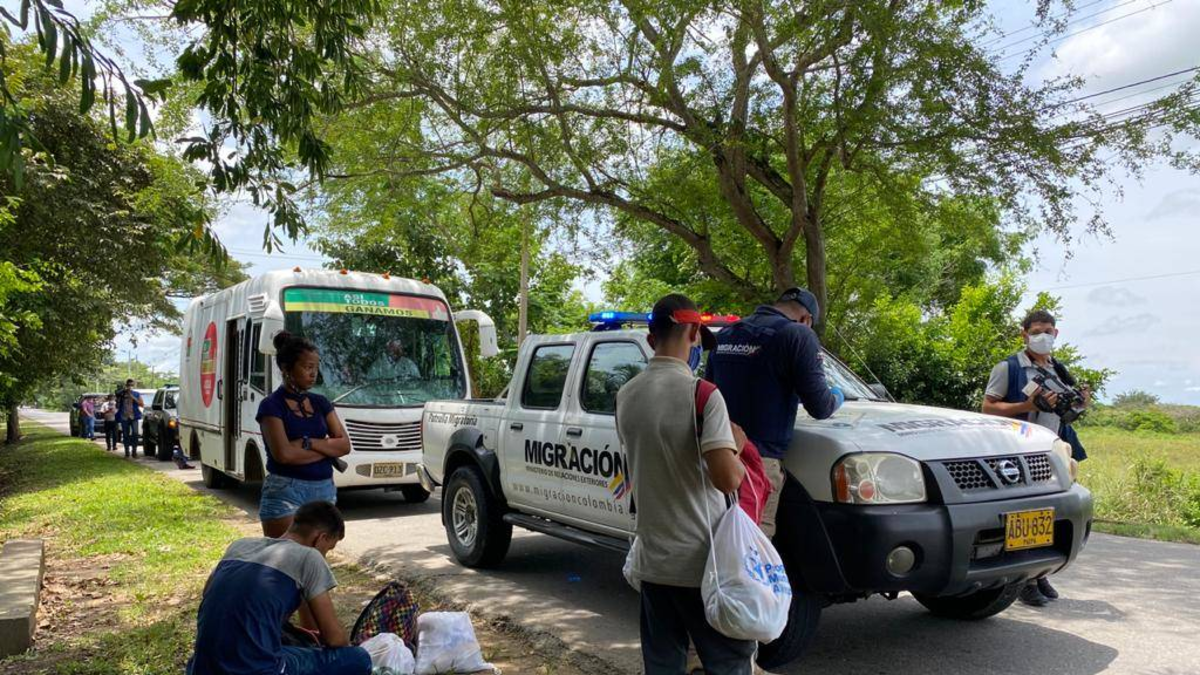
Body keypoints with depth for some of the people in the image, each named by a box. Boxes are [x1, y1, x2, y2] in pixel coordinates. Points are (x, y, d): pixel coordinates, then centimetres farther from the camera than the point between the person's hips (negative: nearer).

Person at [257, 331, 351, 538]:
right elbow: (283, 454, -16)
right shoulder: (272, 406, -4)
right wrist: (327, 448, -5)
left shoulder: (320, 403, 12)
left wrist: (308, 442, -10)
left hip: (324, 490, 5)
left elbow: (344, 445, 4)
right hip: (285, 491, -5)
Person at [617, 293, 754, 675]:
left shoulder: (626, 396, 3)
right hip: (700, 562, -6)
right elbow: (727, 478, -23)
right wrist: (739, 449, -2)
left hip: (650, 562, 6)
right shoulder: (700, 392, -17)